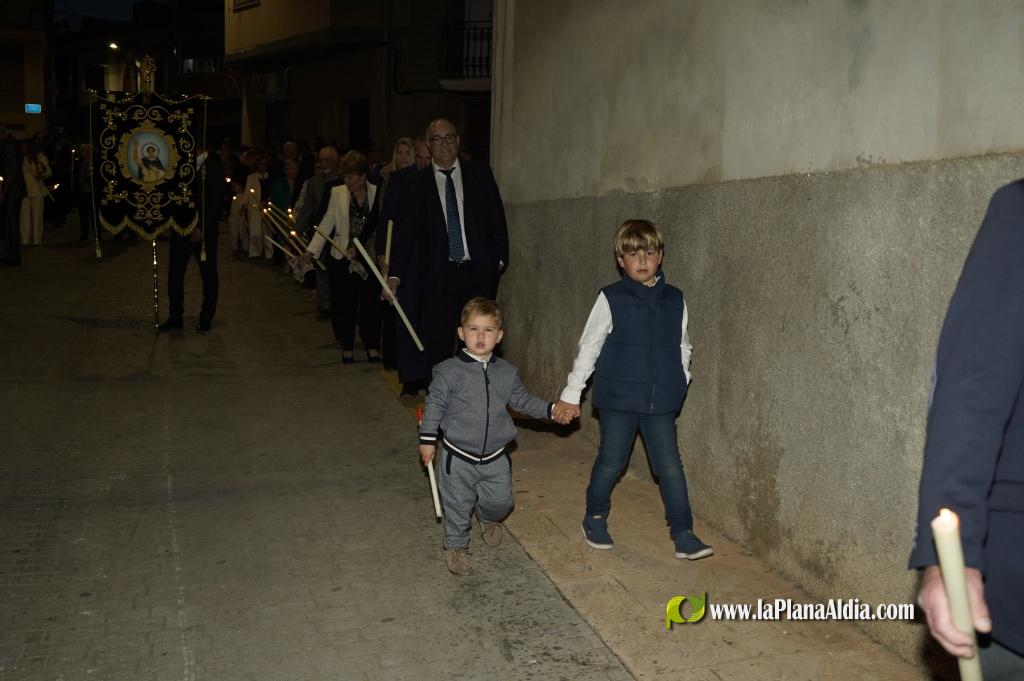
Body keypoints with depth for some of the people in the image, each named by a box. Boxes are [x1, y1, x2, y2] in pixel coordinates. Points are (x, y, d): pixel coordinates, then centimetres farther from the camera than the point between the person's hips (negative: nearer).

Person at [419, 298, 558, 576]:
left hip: (495, 456, 4)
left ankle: (488, 519, 50)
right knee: (458, 506, 8)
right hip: (458, 457, -3)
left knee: (500, 501, 15)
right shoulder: (448, 370, -12)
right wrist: (427, 439, -7)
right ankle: (455, 548, 31)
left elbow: (522, 400, 12)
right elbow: (435, 404, -7)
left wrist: (550, 409, 3)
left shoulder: (507, 372, 1)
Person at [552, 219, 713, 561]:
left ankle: (683, 534, 10)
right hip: (618, 398, -2)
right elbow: (589, 347, -2)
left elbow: (682, 348, 15)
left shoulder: (674, 300, 3)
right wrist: (571, 394, -1)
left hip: (661, 402, 2)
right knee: (611, 463, 9)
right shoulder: (611, 299, -6)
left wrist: (680, 385, 13)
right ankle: (594, 518, 31)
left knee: (670, 466, 2)